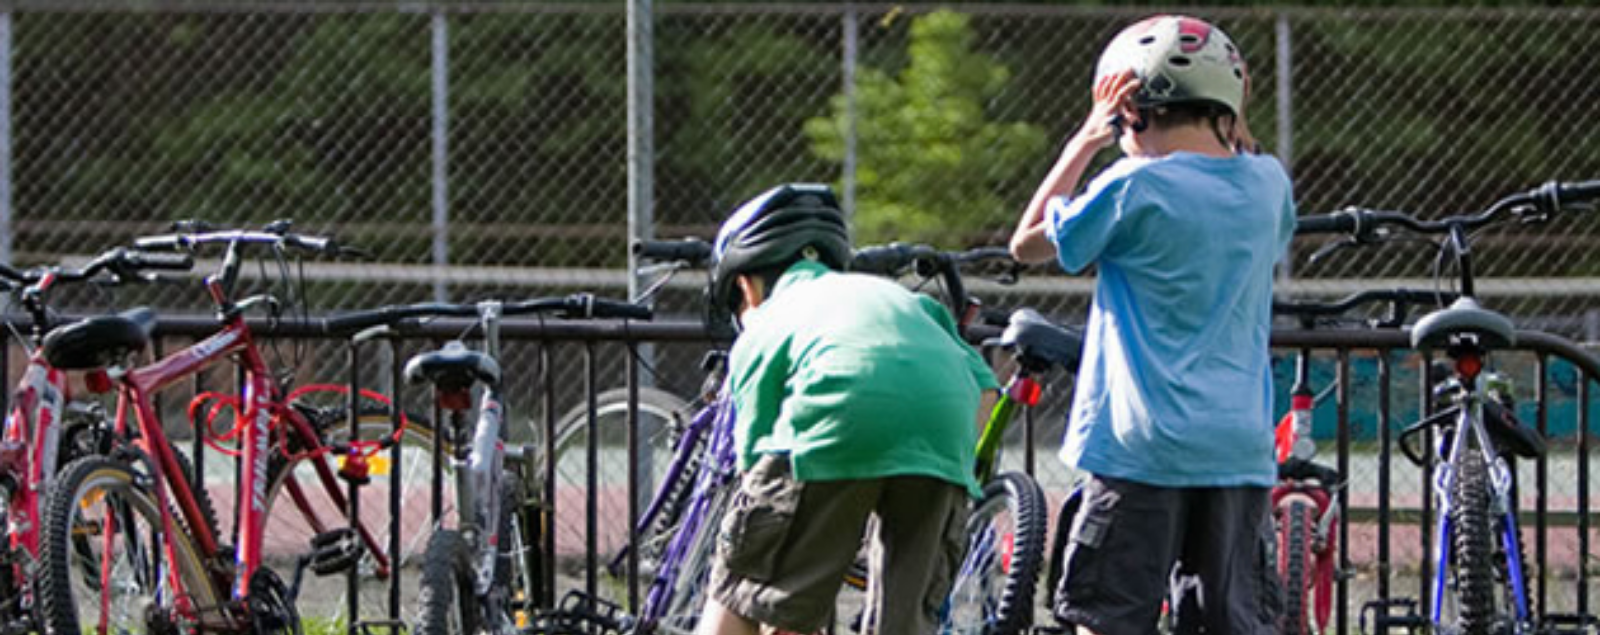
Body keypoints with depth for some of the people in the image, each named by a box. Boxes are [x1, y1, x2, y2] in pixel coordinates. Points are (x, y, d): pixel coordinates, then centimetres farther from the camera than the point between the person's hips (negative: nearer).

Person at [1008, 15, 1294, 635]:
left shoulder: (1136, 186, -10)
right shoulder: (1266, 183, 5)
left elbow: (1028, 244, 4)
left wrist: (1087, 140, 7)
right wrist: (1235, 135, 19)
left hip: (1142, 444, -5)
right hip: (1241, 445, 5)